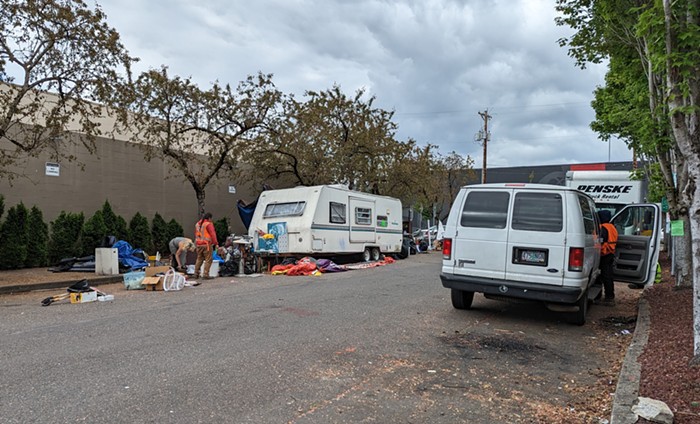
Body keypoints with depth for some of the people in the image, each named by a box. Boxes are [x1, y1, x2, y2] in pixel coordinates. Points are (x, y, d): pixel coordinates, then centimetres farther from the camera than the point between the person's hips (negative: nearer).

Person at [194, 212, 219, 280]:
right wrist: (216, 243, -16)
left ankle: (196, 274, 20)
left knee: (199, 259, 18)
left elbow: (195, 234, 21)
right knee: (208, 260, -1)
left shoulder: (197, 224, 14)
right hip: (207, 244, -8)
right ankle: (205, 274, -4)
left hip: (199, 244, 8)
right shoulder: (208, 224, -11)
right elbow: (212, 234, -16)